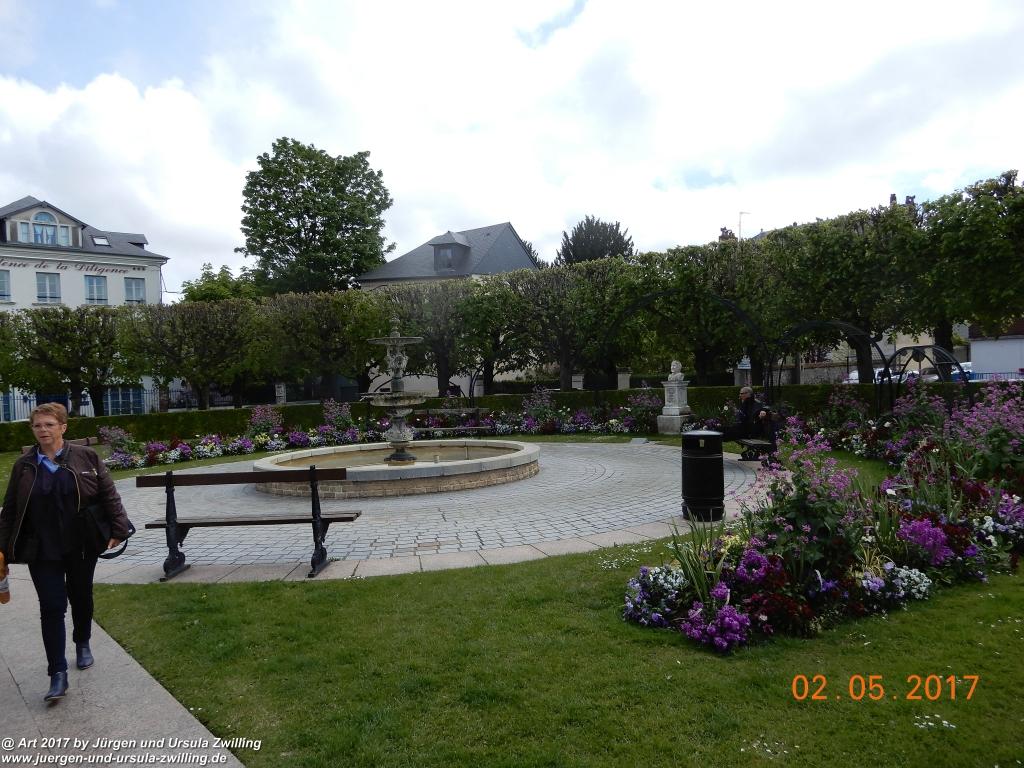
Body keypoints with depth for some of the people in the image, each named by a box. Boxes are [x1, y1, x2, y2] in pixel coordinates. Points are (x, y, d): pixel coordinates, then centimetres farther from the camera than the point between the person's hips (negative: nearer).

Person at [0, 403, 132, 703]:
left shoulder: (86, 457, -5)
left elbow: (108, 494, -4)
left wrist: (118, 529, -10)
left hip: (81, 546, 0)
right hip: (42, 551, 0)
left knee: (81, 598, 16)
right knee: (52, 607, -3)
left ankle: (82, 644, 42)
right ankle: (58, 674, 2)